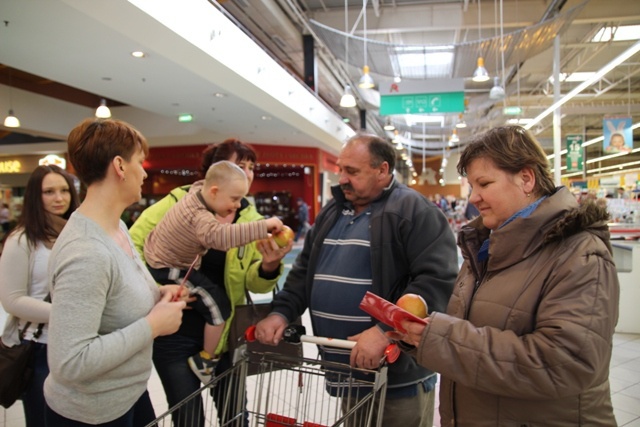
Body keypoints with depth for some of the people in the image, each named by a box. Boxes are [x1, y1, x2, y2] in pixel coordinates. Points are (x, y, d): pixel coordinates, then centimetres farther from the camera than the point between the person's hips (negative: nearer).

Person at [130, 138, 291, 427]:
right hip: (175, 331, -3)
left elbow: (253, 282, -5)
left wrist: (269, 268, -27)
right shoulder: (179, 202, -10)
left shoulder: (252, 221, -1)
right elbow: (132, 244, -8)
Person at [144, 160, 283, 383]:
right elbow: (220, 236, -54)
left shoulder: (198, 191, -7)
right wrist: (263, 227, -53)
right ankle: (205, 360, 4)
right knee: (219, 304, -10)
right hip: (168, 270, -10)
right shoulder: (199, 217, -36)